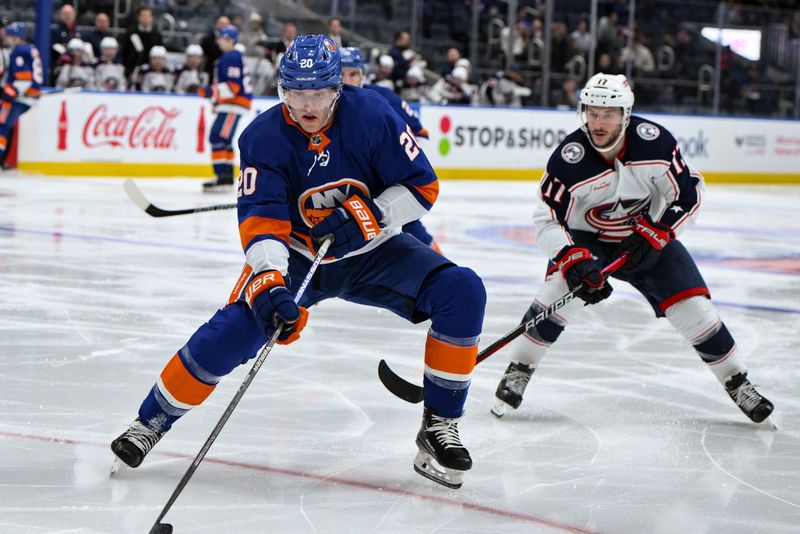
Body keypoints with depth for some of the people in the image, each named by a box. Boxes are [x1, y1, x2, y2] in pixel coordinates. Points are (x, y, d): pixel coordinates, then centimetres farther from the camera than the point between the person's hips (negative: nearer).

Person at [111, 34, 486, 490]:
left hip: (371, 251, 1)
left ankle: (440, 426, -9)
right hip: (297, 253, -1)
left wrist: (367, 216, -27)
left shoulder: (370, 114, -18)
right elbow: (261, 223, -28)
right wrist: (268, 286, -44)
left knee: (462, 293, -20)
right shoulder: (264, 138, -18)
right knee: (236, 328, -22)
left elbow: (423, 186, -12)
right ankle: (151, 421, -2)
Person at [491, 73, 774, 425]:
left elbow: (688, 194, -12)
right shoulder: (569, 159, -26)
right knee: (561, 286, -28)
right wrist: (574, 260, -39)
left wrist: (655, 235, -23)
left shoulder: (655, 142, -23)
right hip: (586, 237, -1)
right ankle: (519, 370, -12)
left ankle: (736, 382, 12)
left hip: (650, 235, 1)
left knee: (692, 305, -7)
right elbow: (547, 221, -24)